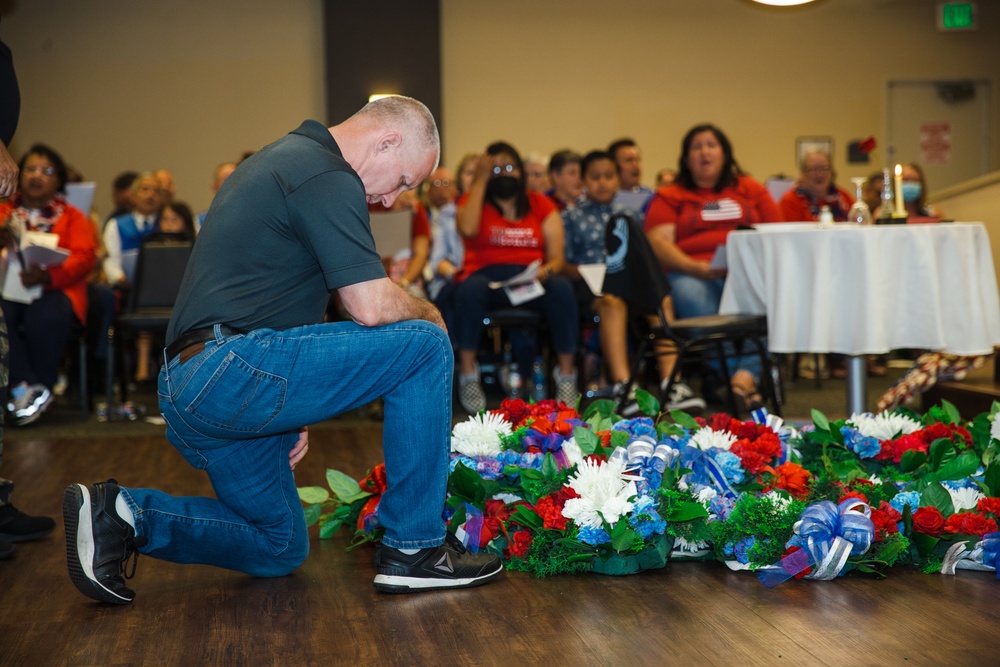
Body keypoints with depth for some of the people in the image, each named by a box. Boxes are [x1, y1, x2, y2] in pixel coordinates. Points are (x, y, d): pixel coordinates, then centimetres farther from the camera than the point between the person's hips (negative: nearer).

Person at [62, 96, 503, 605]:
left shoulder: (282, 158, 23)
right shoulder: (327, 177, -10)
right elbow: (372, 305, -17)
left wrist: (289, 409, 25)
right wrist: (429, 314, 5)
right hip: (229, 371, -11)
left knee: (280, 550, 23)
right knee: (424, 344, -9)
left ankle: (122, 516, 9)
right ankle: (414, 548, -4)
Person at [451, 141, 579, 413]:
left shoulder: (540, 204, 16)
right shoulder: (473, 200, 12)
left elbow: (557, 257, 8)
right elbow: (468, 229, -13)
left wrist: (546, 271, -17)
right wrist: (480, 180, -6)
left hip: (531, 280, 1)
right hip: (486, 276, -1)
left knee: (562, 288, -31)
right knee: (470, 288, -36)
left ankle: (567, 375, -25)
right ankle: (468, 374, -28)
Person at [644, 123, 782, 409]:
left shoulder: (751, 190, 26)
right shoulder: (669, 197, 20)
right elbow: (658, 243, 5)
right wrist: (695, 267, -13)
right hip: (690, 274, -1)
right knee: (691, 297, -38)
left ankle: (745, 374, -44)